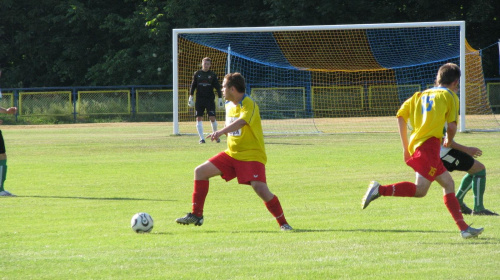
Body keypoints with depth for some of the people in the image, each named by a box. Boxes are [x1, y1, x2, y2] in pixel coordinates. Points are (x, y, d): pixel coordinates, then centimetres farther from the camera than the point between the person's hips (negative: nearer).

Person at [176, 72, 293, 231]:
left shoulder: (249, 105, -17)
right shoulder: (229, 105, 10)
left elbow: (241, 122, -38)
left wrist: (221, 132, -51)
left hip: (252, 156, -8)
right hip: (231, 154, 8)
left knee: (260, 189, -24)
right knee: (200, 171, 0)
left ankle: (283, 223, -6)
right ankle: (196, 215, 6)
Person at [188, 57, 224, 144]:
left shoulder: (212, 75, 3)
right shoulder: (197, 74, 6)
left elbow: (218, 87, 4)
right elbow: (193, 86, 11)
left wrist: (220, 99, 0)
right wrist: (190, 97, 7)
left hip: (210, 100, -1)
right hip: (199, 100, 1)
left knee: (212, 118, -7)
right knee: (199, 118, -5)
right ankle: (201, 138, -3)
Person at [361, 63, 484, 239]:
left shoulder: (420, 95, 23)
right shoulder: (449, 96, 7)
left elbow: (401, 116, 12)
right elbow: (452, 126, -1)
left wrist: (405, 146, 14)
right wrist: (449, 141, 21)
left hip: (415, 144, 8)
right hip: (429, 144, -8)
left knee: (448, 183, 14)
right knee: (420, 190, -15)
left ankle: (464, 228, 13)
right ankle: (380, 190, -28)